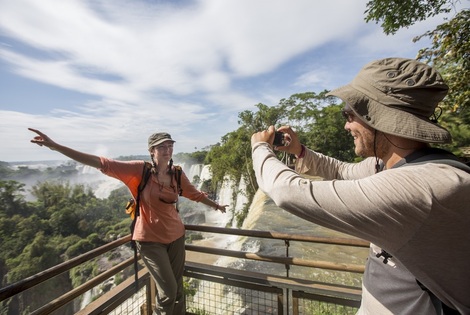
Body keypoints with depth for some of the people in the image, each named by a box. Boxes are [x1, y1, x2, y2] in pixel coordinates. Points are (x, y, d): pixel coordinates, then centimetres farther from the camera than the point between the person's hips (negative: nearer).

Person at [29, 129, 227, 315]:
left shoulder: (177, 174, -4)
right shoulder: (140, 170, -15)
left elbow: (195, 194, 11)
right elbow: (101, 163, -17)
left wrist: (215, 205, 23)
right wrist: (55, 146, -20)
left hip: (175, 236, 4)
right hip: (150, 239, -4)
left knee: (178, 288, 16)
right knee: (168, 291, 2)